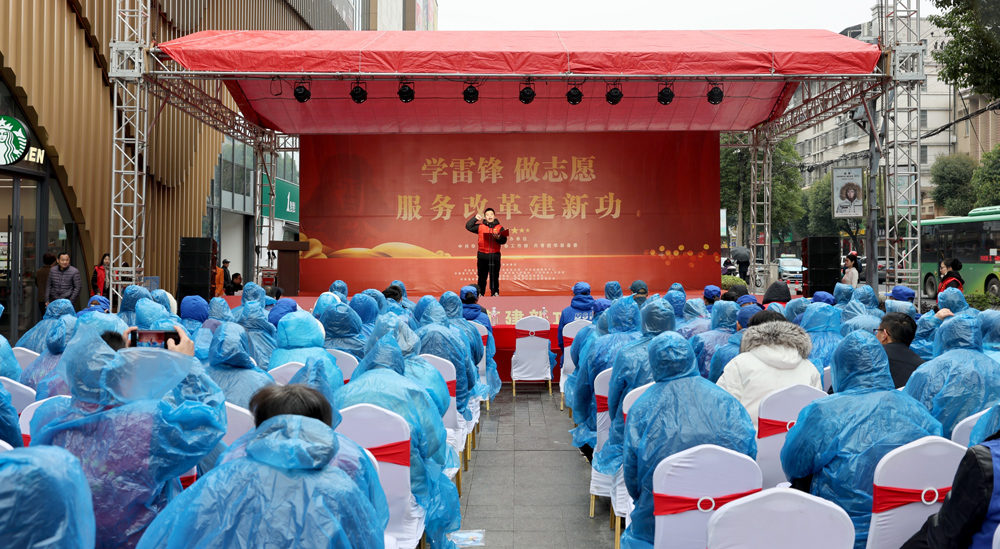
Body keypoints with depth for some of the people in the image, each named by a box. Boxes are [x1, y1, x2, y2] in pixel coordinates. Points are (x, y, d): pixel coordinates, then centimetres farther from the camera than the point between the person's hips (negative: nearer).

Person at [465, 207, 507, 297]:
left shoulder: (499, 227, 8)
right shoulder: (480, 226, 10)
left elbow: (504, 241, 1)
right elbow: (468, 226, 9)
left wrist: (498, 238, -19)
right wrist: (475, 218, 4)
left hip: (495, 255, 0)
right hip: (482, 255, 1)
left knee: (494, 276, 1)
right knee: (482, 276, 3)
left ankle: (495, 292, 8)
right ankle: (480, 293, 9)